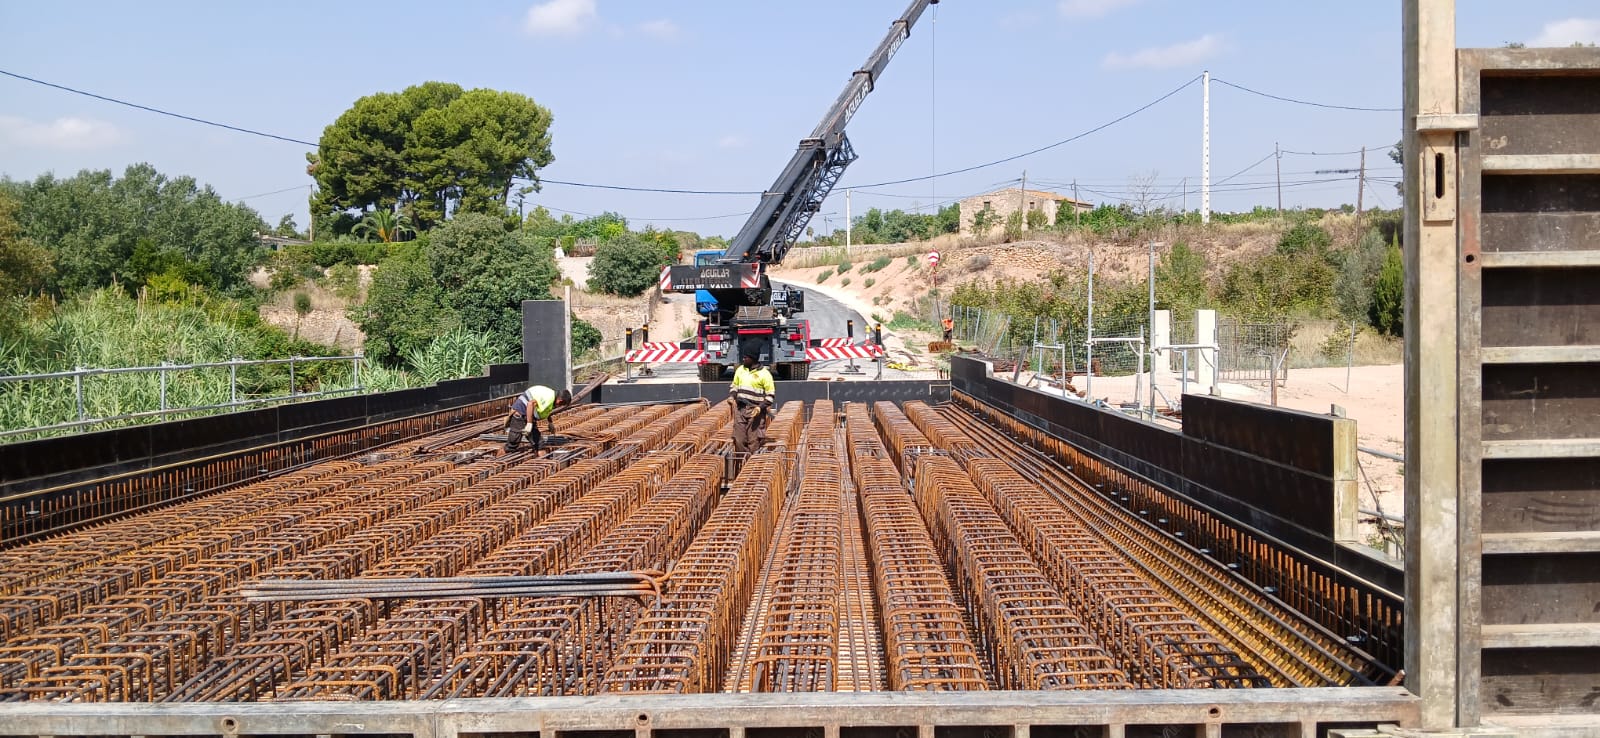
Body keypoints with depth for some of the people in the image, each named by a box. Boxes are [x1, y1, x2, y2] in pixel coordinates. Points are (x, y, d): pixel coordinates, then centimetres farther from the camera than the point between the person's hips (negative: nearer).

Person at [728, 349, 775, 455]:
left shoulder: (764, 374, -6)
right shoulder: (740, 370, 10)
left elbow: (770, 395, -4)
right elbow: (734, 386, 22)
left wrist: (761, 407, -16)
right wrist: (731, 396, 2)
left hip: (755, 411, -5)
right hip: (740, 409, 5)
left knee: (754, 441, -6)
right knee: (739, 439, 3)